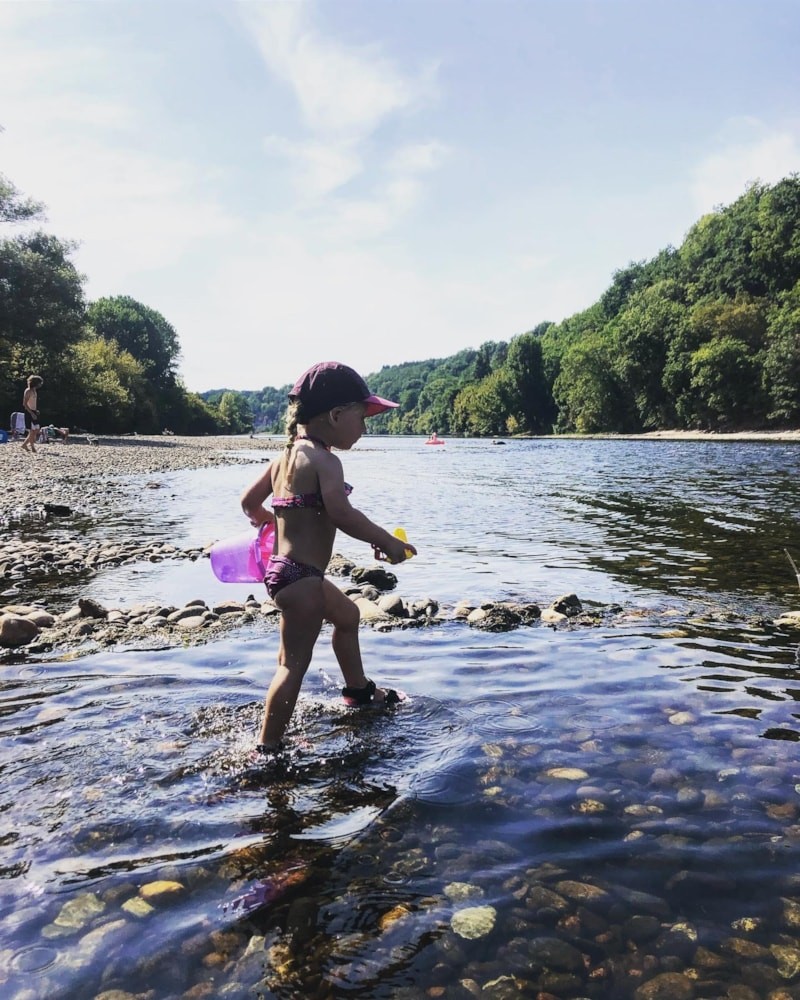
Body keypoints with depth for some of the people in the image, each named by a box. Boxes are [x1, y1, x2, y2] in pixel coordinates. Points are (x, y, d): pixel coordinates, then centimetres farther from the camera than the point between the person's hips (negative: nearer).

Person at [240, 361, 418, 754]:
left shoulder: (285, 456, 11)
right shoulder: (324, 461, -17)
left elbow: (249, 501, 18)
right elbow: (341, 513, -31)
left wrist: (268, 519, 38)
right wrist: (387, 541, -20)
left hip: (284, 570, 11)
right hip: (300, 576, -11)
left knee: (347, 614, 29)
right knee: (295, 662, -3)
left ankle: (359, 691, 46)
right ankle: (268, 748, 6)